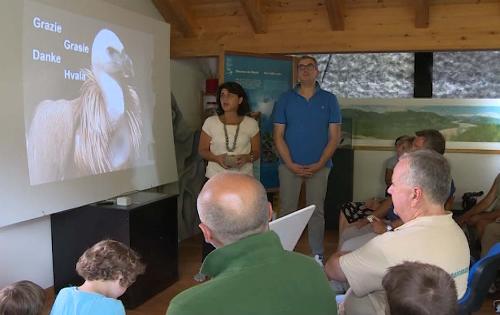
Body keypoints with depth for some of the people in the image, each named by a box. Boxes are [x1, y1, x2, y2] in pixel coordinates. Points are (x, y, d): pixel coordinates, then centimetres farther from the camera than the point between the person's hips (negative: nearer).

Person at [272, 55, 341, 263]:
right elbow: (278, 135, 1)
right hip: (289, 165, 0)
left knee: (317, 211, 7)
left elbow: (334, 136, 1)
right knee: (287, 210, 3)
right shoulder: (285, 99, 4)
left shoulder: (329, 100, 4)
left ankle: (317, 255, 17)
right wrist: (290, 164, -9)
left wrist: (319, 164, -10)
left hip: (319, 166, 0)